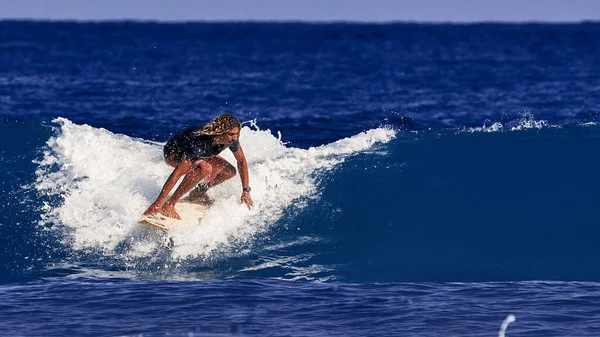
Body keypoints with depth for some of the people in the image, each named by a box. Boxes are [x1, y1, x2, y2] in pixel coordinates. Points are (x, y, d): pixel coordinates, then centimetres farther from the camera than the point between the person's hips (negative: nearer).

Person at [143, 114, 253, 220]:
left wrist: (246, 191, -4)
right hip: (173, 152, -8)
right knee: (205, 168, -36)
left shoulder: (231, 139, -23)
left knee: (229, 172, -4)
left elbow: (241, 161, -2)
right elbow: (177, 173, -43)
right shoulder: (199, 143, -42)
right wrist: (157, 203, -44)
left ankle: (197, 194, 16)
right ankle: (168, 205, -30)